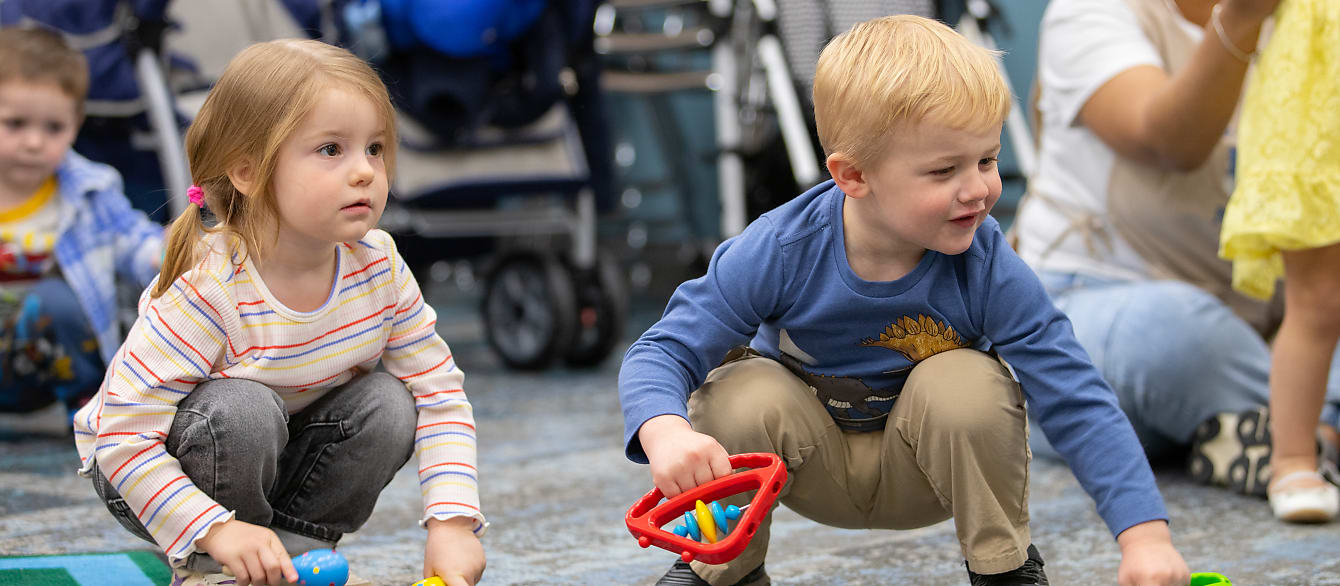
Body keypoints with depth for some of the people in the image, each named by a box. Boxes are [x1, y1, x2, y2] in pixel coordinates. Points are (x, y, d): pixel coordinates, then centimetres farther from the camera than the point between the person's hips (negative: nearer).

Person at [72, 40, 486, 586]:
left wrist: (453, 522, -22)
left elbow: (440, 395, -10)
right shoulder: (209, 293, -33)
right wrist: (215, 530, -39)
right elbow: (123, 437, -32)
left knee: (388, 405, -17)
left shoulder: (379, 268, -16)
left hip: (276, 459, 5)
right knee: (243, 409, -34)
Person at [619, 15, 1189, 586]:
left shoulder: (989, 270, -26)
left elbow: (1079, 406, -25)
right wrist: (666, 433, -48)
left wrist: (1145, 535, -35)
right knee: (741, 395, -30)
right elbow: (663, 352, -24)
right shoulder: (778, 253, -26)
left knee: (968, 386, -31)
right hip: (815, 470, 0)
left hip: (917, 474, 0)